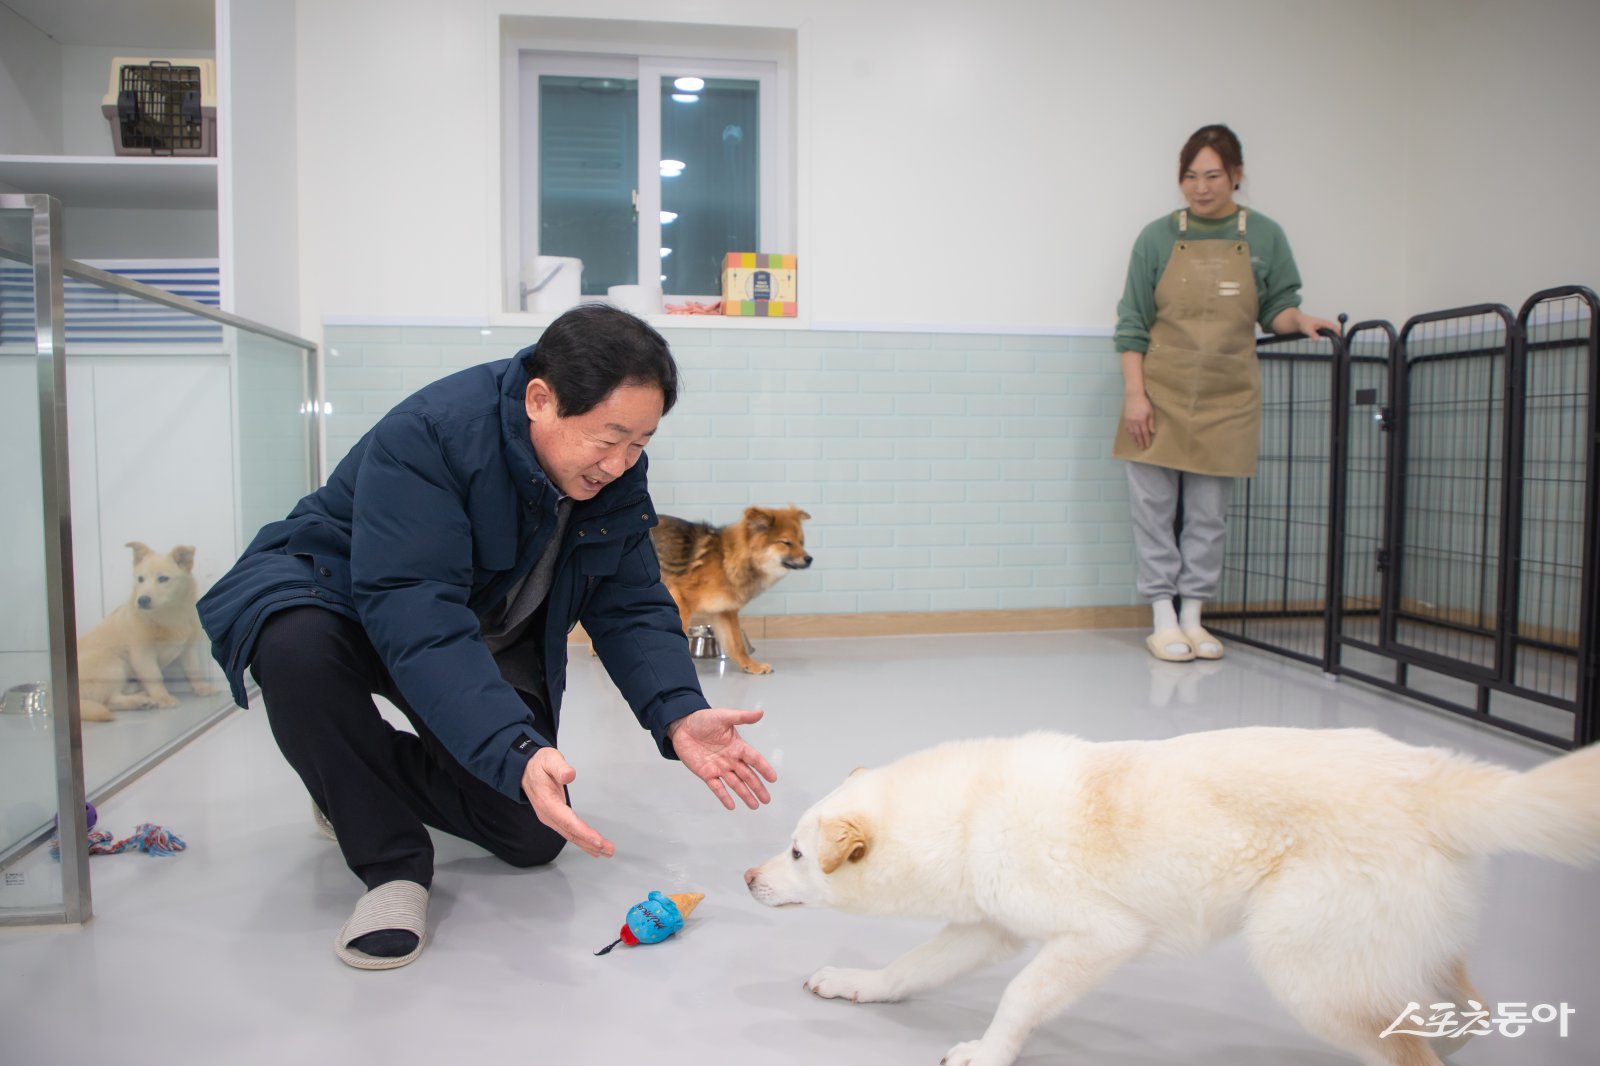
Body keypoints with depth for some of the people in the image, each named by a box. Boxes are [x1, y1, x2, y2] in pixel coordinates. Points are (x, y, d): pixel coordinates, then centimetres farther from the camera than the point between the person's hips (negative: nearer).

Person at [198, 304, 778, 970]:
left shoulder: (618, 476, -14)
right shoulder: (424, 436, -35)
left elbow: (630, 607, -14)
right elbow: (417, 621, -43)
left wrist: (679, 716, -33)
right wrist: (516, 755, -54)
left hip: (488, 647, 5)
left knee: (533, 838, -4)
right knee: (297, 645, -41)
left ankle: (371, 774, 23)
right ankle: (391, 862, -18)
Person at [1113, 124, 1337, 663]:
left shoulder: (1265, 236, 3)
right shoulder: (1157, 237, -1)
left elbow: (1274, 309, 10)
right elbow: (1132, 323, -2)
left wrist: (1300, 320, -13)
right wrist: (1135, 394, -10)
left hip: (1226, 399, 2)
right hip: (1160, 395, -1)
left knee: (1209, 515, 7)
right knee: (1154, 508, 0)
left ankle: (1192, 618, 18)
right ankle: (1163, 619, 11)